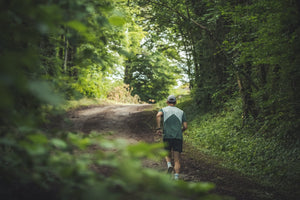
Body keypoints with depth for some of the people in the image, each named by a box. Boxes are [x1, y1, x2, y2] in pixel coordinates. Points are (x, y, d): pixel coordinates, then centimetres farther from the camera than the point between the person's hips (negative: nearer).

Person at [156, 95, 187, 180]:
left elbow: (158, 115, -14)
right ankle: (176, 178, -13)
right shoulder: (181, 112, 16)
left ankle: (169, 166, -9)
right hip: (178, 137, 1)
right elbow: (185, 126, 8)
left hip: (167, 136, 0)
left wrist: (158, 128, -11)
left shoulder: (164, 109, 11)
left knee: (168, 155, 21)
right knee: (177, 160, 2)